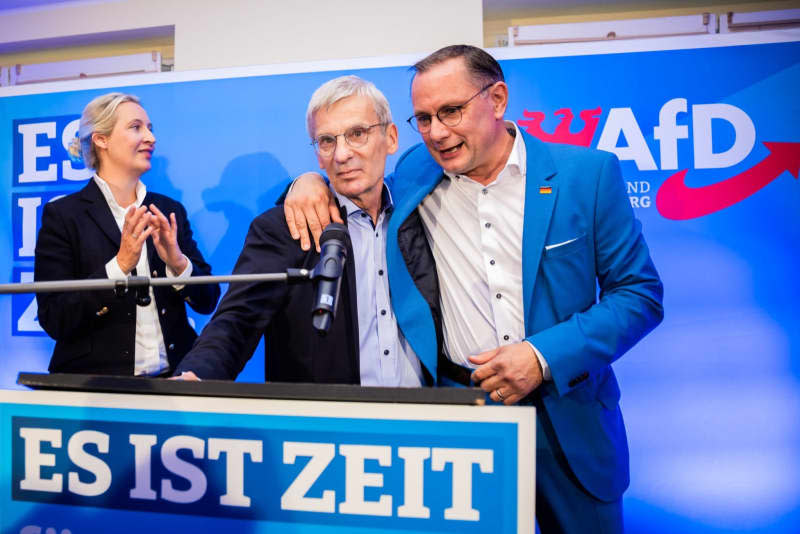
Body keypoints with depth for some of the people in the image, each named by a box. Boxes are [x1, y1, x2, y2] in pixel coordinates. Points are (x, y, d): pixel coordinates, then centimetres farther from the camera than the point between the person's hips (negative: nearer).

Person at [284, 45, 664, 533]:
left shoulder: (588, 174, -6)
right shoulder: (414, 173, 1)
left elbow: (641, 294, -4)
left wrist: (545, 356, -16)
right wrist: (312, 180, -6)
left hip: (566, 415, 0)